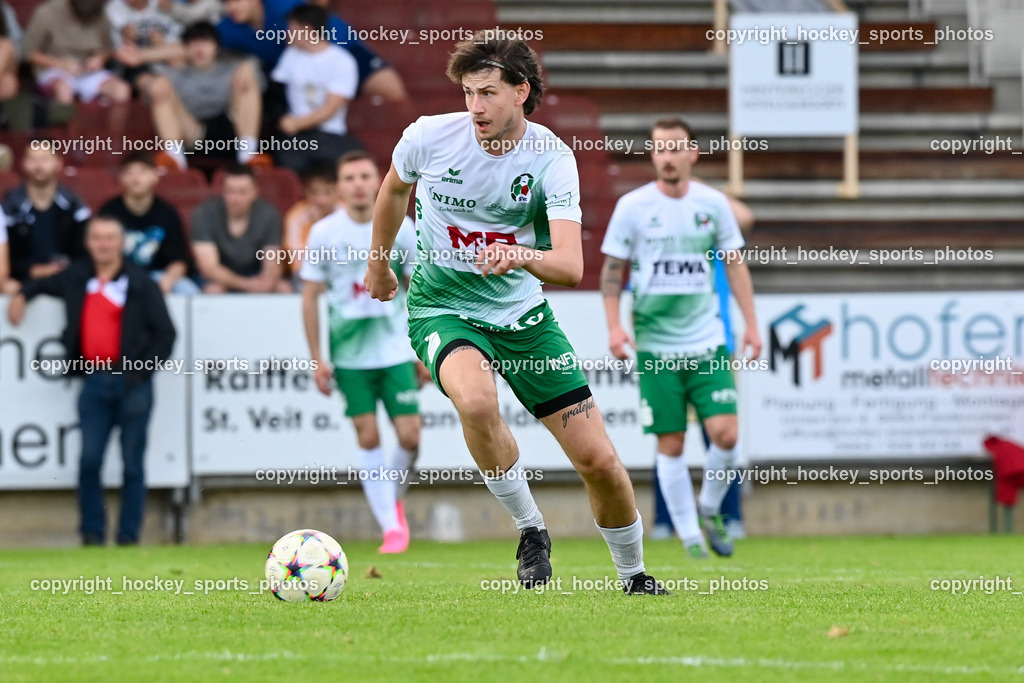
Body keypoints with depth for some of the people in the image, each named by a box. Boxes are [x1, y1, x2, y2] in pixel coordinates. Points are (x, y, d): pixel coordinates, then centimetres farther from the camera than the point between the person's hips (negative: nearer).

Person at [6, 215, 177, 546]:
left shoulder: (141, 284, -3)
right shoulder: (77, 278, 11)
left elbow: (165, 333, -3)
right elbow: (45, 284, 34)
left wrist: (141, 371, -10)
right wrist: (23, 295, 15)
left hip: (132, 381, -3)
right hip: (94, 381, 3)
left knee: (133, 462, 2)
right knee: (89, 460, -3)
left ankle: (129, 535, 8)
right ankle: (92, 533, 6)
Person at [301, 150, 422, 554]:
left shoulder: (400, 228, -1)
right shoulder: (324, 233, -3)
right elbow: (310, 296, 2)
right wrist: (317, 358, -2)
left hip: (396, 349, 0)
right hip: (350, 353, 0)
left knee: (409, 436, -5)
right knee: (368, 438, -3)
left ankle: (396, 500, 23)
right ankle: (390, 526, 3)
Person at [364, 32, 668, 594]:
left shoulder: (550, 157, -16)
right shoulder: (430, 137, -13)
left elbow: (571, 266, -27)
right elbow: (395, 188, 12)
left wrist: (522, 256, -48)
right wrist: (379, 263, 25)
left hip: (522, 315, 1)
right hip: (442, 309, -1)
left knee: (599, 461, -2)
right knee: (477, 400, -36)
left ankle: (634, 575, 26)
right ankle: (530, 530, -12)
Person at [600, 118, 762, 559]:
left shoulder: (712, 203, 3)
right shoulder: (633, 206, -2)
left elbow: (735, 264, 11)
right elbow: (612, 269, 2)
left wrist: (751, 323, 6)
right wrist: (614, 326, -9)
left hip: (707, 343, 1)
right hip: (656, 346, -1)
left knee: (725, 432, -10)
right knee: (670, 444, -2)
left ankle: (710, 510, 16)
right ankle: (690, 536, 9)